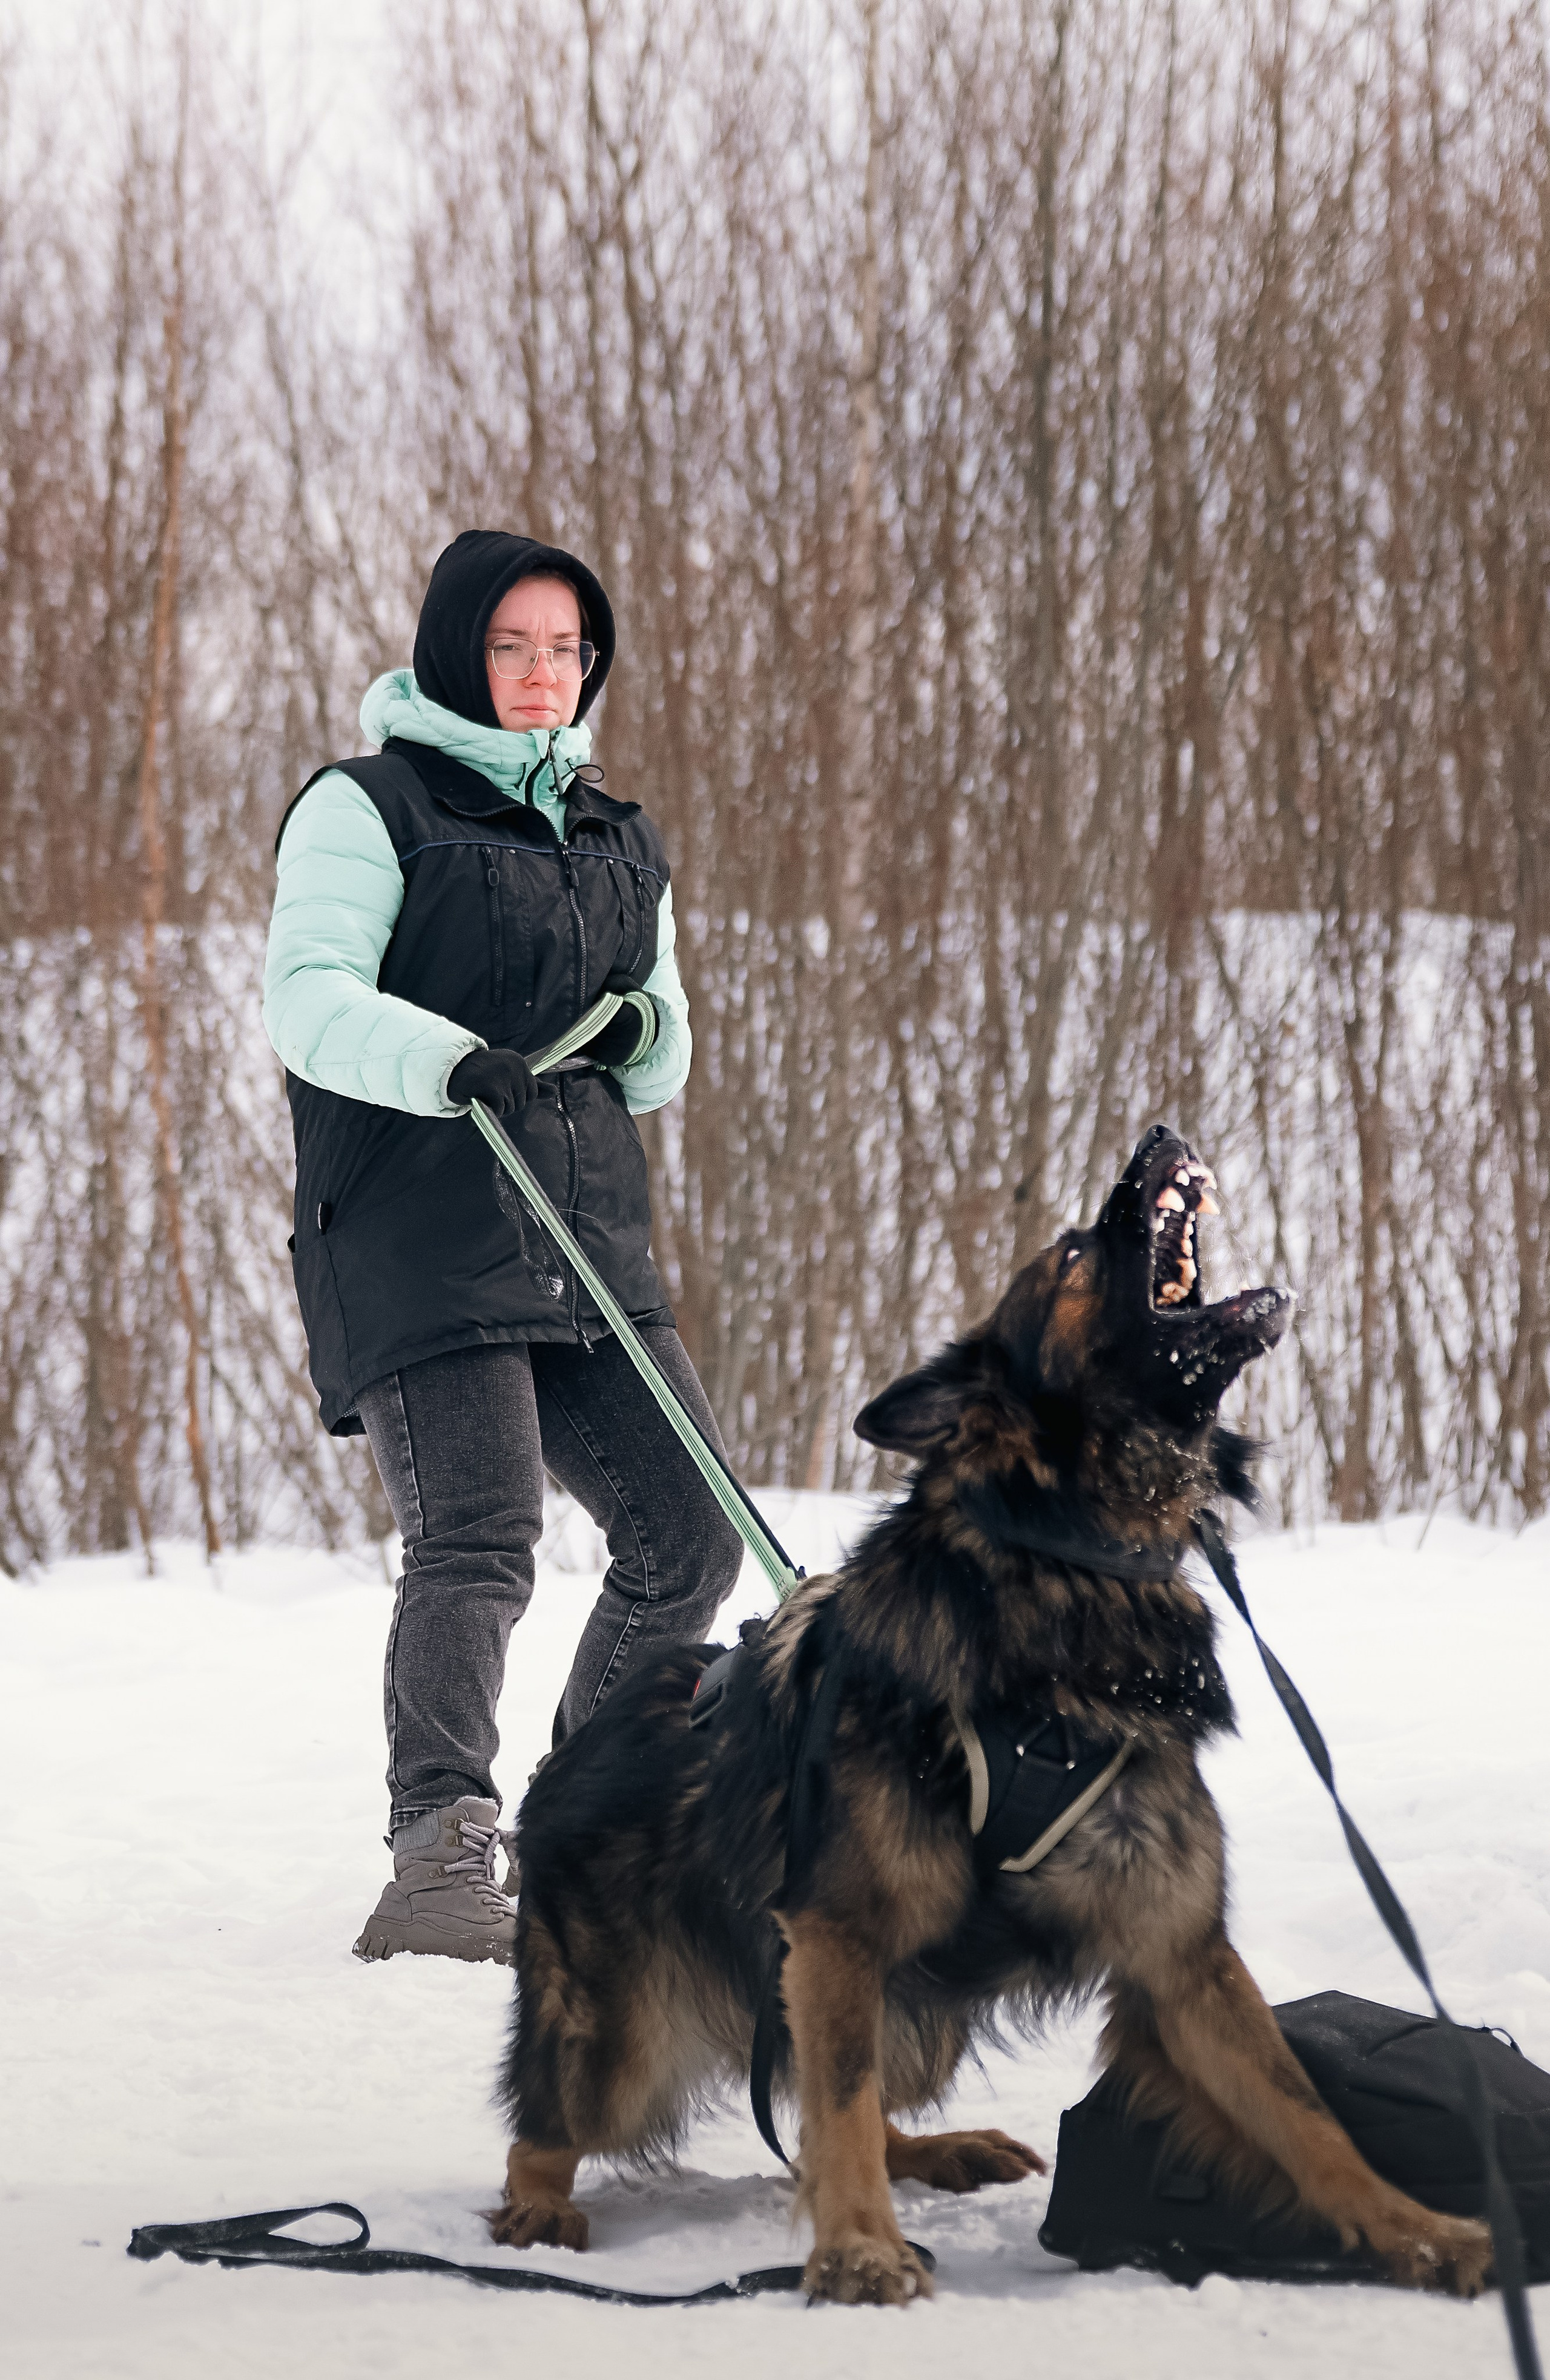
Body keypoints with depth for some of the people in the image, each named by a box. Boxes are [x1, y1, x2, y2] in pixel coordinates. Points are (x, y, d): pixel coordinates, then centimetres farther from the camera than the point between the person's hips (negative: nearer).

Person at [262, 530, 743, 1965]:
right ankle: (439, 1862, -26)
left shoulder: (617, 843, 23)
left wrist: (643, 1026, 0)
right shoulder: (366, 809, 2)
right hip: (415, 1241, -7)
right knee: (477, 1539, -22)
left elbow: (660, 1071, 25)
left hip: (588, 1245, 7)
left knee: (686, 1536, 2)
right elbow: (309, 1005, -12)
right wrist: (452, 1061, -30)